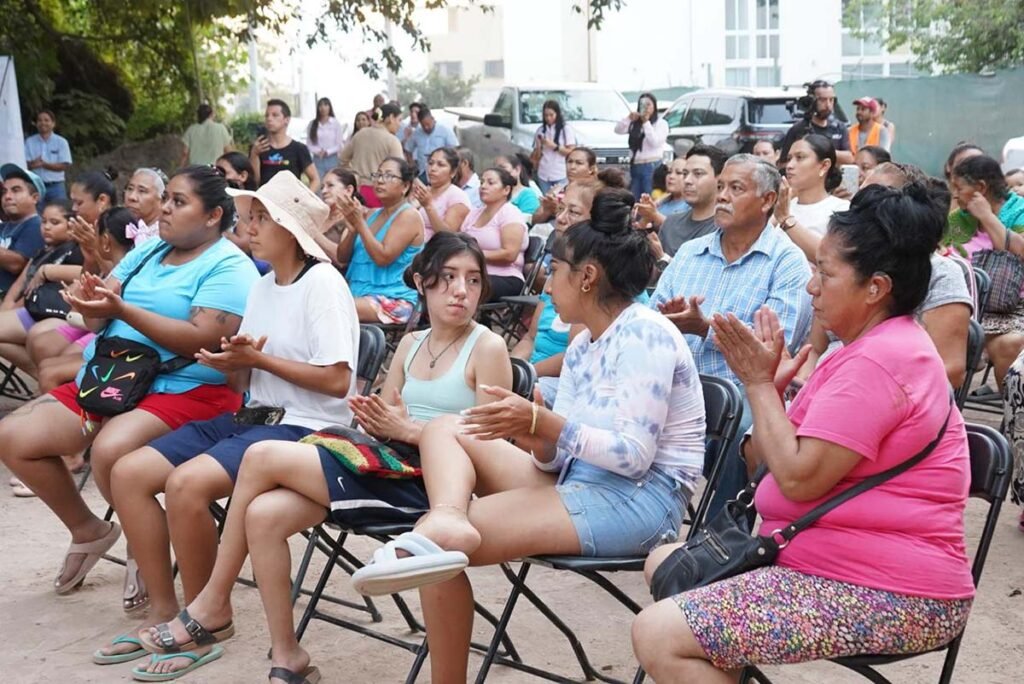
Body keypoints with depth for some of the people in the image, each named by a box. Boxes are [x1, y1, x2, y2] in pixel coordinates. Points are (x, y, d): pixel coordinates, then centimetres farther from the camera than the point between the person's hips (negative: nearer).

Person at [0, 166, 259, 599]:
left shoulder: (228, 267, -8)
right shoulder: (147, 251, 15)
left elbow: (202, 341, -21)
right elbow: (102, 316, 10)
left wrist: (122, 310, -24)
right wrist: (90, 303, -15)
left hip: (186, 390, -8)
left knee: (111, 450, -35)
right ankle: (87, 529, 17)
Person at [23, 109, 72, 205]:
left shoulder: (61, 142, 1)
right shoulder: (29, 142, 6)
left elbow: (65, 166, -5)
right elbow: (25, 164, 1)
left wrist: (44, 164, -14)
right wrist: (32, 164, -21)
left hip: (56, 186, -1)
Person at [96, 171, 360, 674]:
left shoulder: (322, 283, -11)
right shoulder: (262, 287, 14)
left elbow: (337, 381, -19)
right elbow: (245, 382, 15)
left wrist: (258, 358, -14)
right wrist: (230, 363, -8)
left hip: (306, 427, -9)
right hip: (252, 417, 9)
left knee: (186, 484, -30)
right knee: (129, 473, -3)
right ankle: (163, 611, 4)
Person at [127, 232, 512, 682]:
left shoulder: (488, 348, -4)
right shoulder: (410, 345, 17)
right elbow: (386, 428, 12)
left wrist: (409, 430, -17)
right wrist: (374, 421, -11)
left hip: (430, 481, -7)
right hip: (386, 467, 7)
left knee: (263, 457, -15)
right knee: (263, 514, -18)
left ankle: (213, 604, 2)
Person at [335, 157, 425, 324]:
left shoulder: (409, 216, -5)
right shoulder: (373, 215, 17)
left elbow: (383, 257, -17)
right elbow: (342, 258, 11)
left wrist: (359, 223, -17)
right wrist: (353, 226, -6)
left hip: (394, 301, -7)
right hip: (359, 294, 7)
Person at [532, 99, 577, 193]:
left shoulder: (566, 129, -2)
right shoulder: (540, 130, 11)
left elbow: (572, 152, -6)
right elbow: (536, 155, 14)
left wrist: (554, 146, -14)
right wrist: (538, 146, -7)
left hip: (561, 175, -4)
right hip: (543, 175, 4)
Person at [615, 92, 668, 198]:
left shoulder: (661, 123, 3)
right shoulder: (634, 123, 14)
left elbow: (655, 142, -10)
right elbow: (618, 130, 4)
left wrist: (646, 123, -11)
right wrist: (629, 119, -10)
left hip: (652, 166, -5)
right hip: (635, 166, 5)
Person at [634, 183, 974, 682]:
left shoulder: (877, 360, -19)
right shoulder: (879, 347, 15)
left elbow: (800, 478, -23)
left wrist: (759, 382, -13)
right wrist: (766, 380, 0)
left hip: (887, 595, -11)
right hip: (850, 562, 11)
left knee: (658, 636, -20)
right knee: (667, 563, 17)